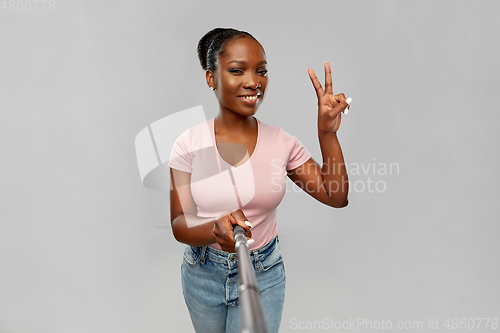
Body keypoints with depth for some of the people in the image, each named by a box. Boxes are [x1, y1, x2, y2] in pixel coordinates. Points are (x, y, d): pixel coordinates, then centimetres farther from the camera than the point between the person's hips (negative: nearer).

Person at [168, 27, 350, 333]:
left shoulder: (282, 142, -9)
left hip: (263, 275, 0)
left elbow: (337, 197, -8)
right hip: (202, 273, 1)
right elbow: (179, 224, -13)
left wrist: (327, 133, -18)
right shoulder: (190, 144, -12)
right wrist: (217, 229, -35)